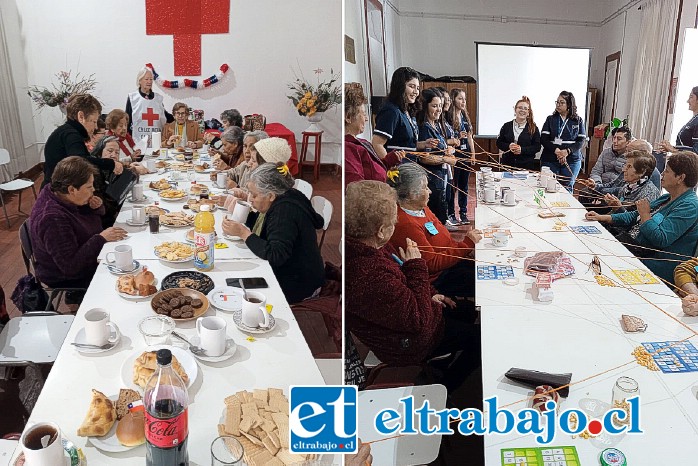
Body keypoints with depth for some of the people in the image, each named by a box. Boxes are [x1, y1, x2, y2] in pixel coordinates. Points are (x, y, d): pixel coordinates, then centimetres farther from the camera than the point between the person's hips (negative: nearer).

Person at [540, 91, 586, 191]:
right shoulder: (550, 119, 7)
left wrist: (567, 151, -17)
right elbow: (543, 139, -2)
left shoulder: (578, 121, 7)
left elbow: (581, 141, 1)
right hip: (550, 160, 0)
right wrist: (556, 150, -18)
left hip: (572, 161, 0)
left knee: (567, 188, 2)